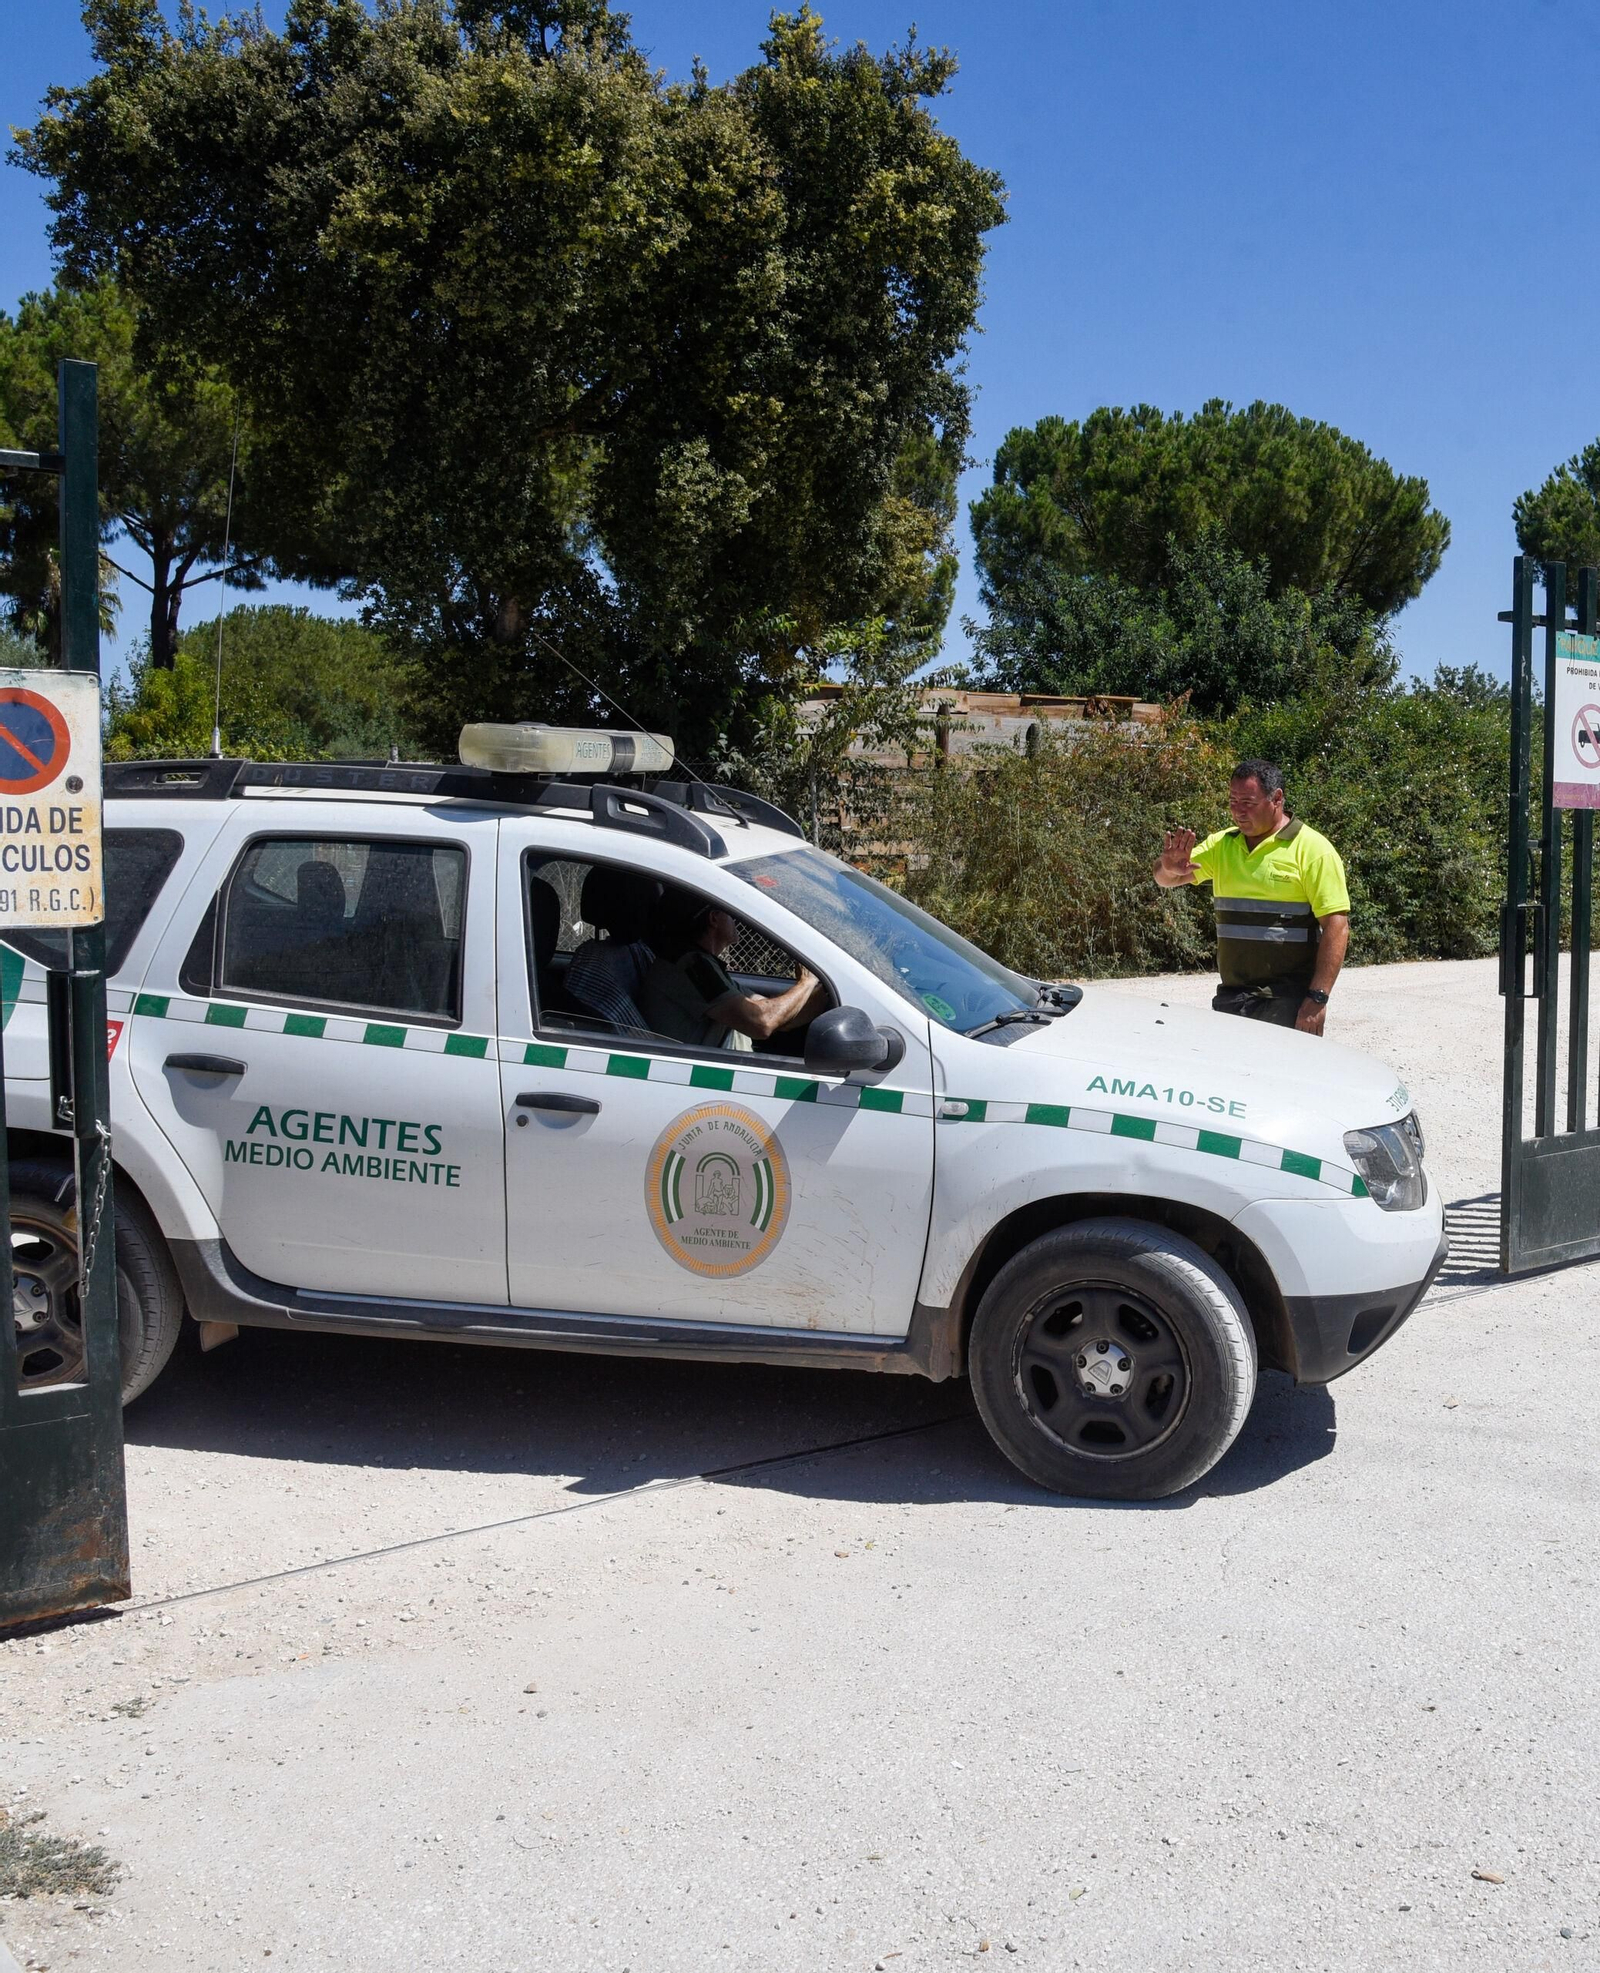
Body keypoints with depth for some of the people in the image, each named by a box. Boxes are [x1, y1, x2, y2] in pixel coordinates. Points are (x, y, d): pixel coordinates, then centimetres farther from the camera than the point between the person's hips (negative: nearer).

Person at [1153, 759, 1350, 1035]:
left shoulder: (1312, 849, -7)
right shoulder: (1222, 845, 11)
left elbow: (1336, 926, -12)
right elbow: (1165, 880, 10)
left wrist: (1318, 998, -20)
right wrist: (1170, 868, -16)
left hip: (1289, 1004, -6)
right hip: (1231, 998, 6)